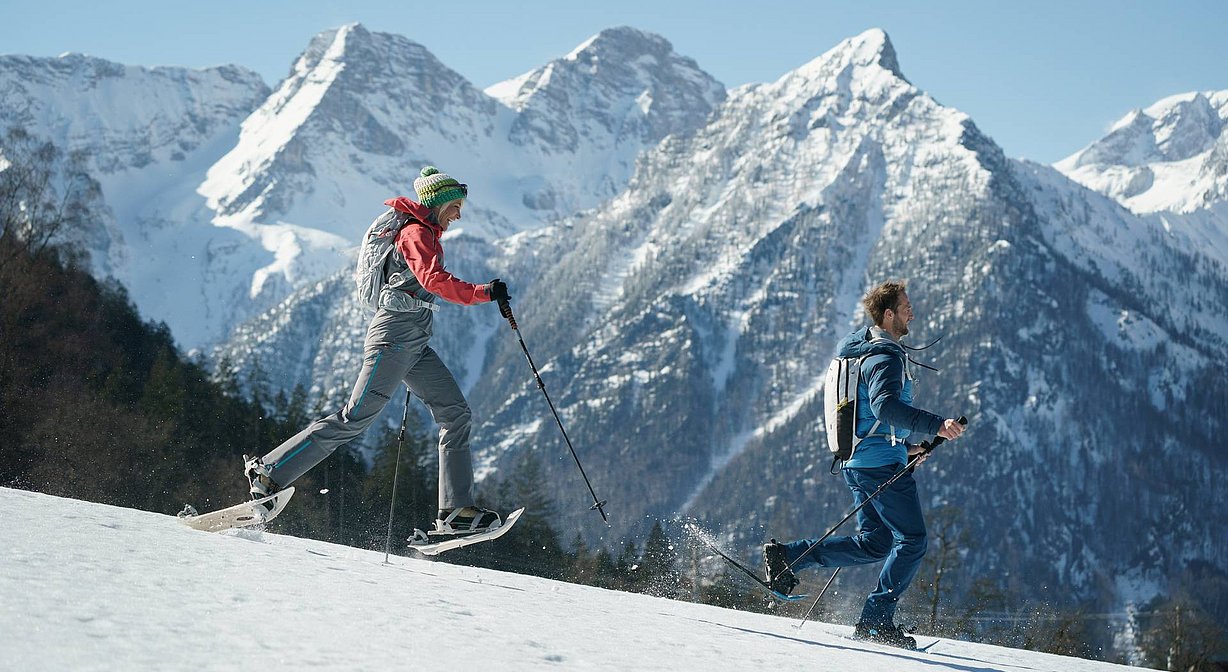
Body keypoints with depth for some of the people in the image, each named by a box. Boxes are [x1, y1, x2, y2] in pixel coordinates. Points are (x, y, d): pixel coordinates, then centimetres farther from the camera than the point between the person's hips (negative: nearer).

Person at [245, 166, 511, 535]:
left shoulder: (427, 237, 22)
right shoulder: (417, 233, -8)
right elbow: (434, 279, -25)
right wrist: (484, 293, -25)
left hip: (414, 344, 10)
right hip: (395, 335, -10)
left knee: (456, 414, 0)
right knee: (356, 418, -14)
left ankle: (455, 511, -5)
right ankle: (269, 473, -11)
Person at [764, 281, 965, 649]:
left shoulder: (860, 349, 18)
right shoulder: (885, 357, -14)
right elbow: (885, 404, -33)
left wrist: (905, 446, 24)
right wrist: (935, 425, -41)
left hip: (856, 459, 10)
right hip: (881, 461, -10)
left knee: (875, 543, 14)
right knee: (912, 540, -3)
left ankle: (787, 555, 8)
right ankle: (876, 620, -5)